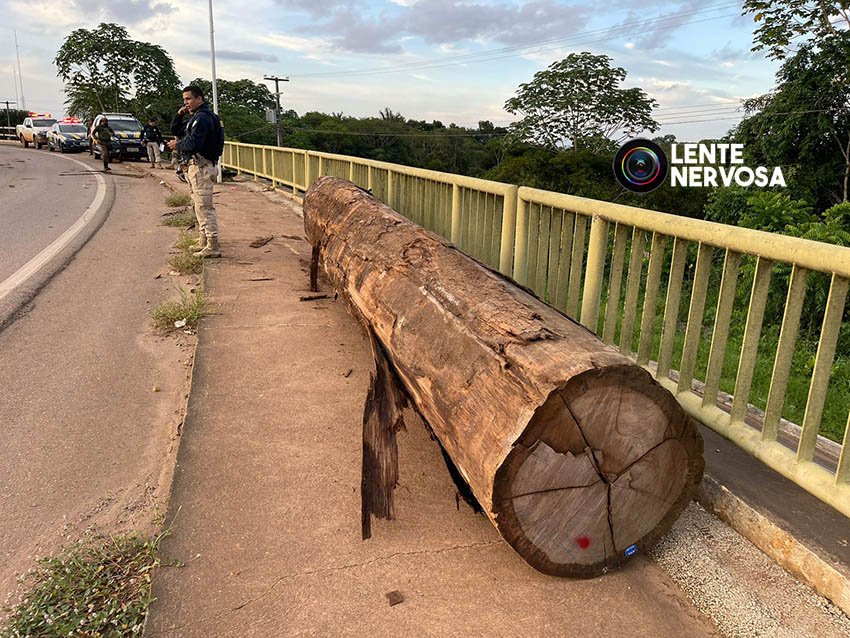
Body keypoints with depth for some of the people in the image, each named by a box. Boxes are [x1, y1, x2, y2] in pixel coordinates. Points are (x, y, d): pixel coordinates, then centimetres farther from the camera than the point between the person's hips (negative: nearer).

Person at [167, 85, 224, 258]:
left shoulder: (202, 117, -13)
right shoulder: (197, 116, 21)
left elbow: (193, 143, -23)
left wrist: (177, 145, -6)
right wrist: (179, 115, 12)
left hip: (201, 166, -11)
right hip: (197, 166, 11)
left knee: (204, 207, -12)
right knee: (201, 207, 16)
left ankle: (213, 247, -12)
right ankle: (204, 243, 24)